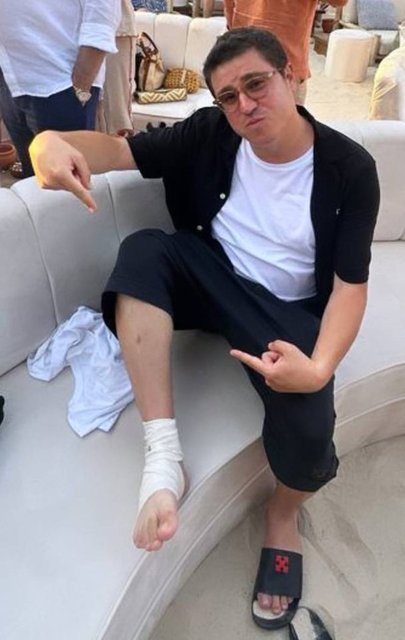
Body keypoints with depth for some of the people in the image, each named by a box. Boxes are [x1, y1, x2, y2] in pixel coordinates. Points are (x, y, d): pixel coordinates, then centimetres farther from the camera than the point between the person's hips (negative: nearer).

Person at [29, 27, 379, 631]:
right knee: (143, 248, -28)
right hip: (216, 281, 3)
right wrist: (52, 141, -32)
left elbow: (350, 284, -16)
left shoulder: (349, 169, -13)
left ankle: (283, 515, 12)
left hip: (291, 311, -2)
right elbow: (120, 148, -8)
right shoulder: (210, 135, -6)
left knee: (307, 428, -29)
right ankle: (163, 453, -31)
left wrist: (320, 366, -34)